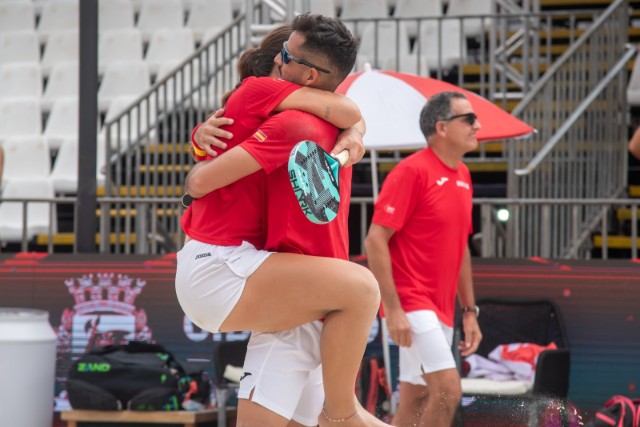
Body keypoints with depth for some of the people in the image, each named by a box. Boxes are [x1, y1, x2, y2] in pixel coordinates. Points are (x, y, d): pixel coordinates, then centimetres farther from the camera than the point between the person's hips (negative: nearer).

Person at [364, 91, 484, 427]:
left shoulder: (462, 176, 12)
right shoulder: (412, 171, -12)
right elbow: (375, 241, -16)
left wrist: (469, 311, 17)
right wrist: (392, 308, -20)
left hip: (441, 309, 8)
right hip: (411, 303, -8)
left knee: (416, 400, 10)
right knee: (448, 389, -16)